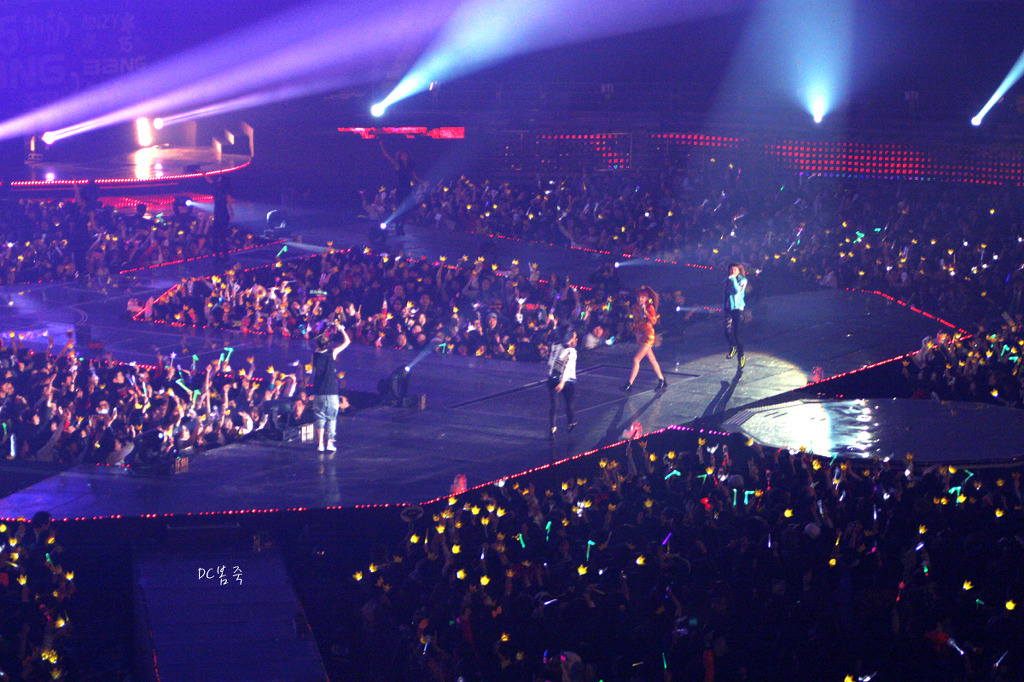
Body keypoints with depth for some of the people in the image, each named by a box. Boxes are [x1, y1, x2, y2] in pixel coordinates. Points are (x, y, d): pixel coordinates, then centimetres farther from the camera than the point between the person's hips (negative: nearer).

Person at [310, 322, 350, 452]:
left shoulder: (315, 355, -1)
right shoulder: (332, 353, -6)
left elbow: (314, 342, 22)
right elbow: (347, 341, 5)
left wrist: (326, 332, 27)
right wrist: (341, 329, 17)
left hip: (318, 393, 2)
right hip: (331, 393, -2)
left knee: (320, 418, 7)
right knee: (331, 418, 7)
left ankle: (320, 444, 0)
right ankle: (329, 443, 0)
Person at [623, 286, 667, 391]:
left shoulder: (649, 307, -11)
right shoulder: (635, 307, 9)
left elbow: (654, 321, -23)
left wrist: (645, 312, -29)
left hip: (648, 336, -8)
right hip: (640, 336, 8)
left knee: (636, 359, -13)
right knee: (652, 359, 15)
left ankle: (629, 384, -13)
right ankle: (662, 380, 26)